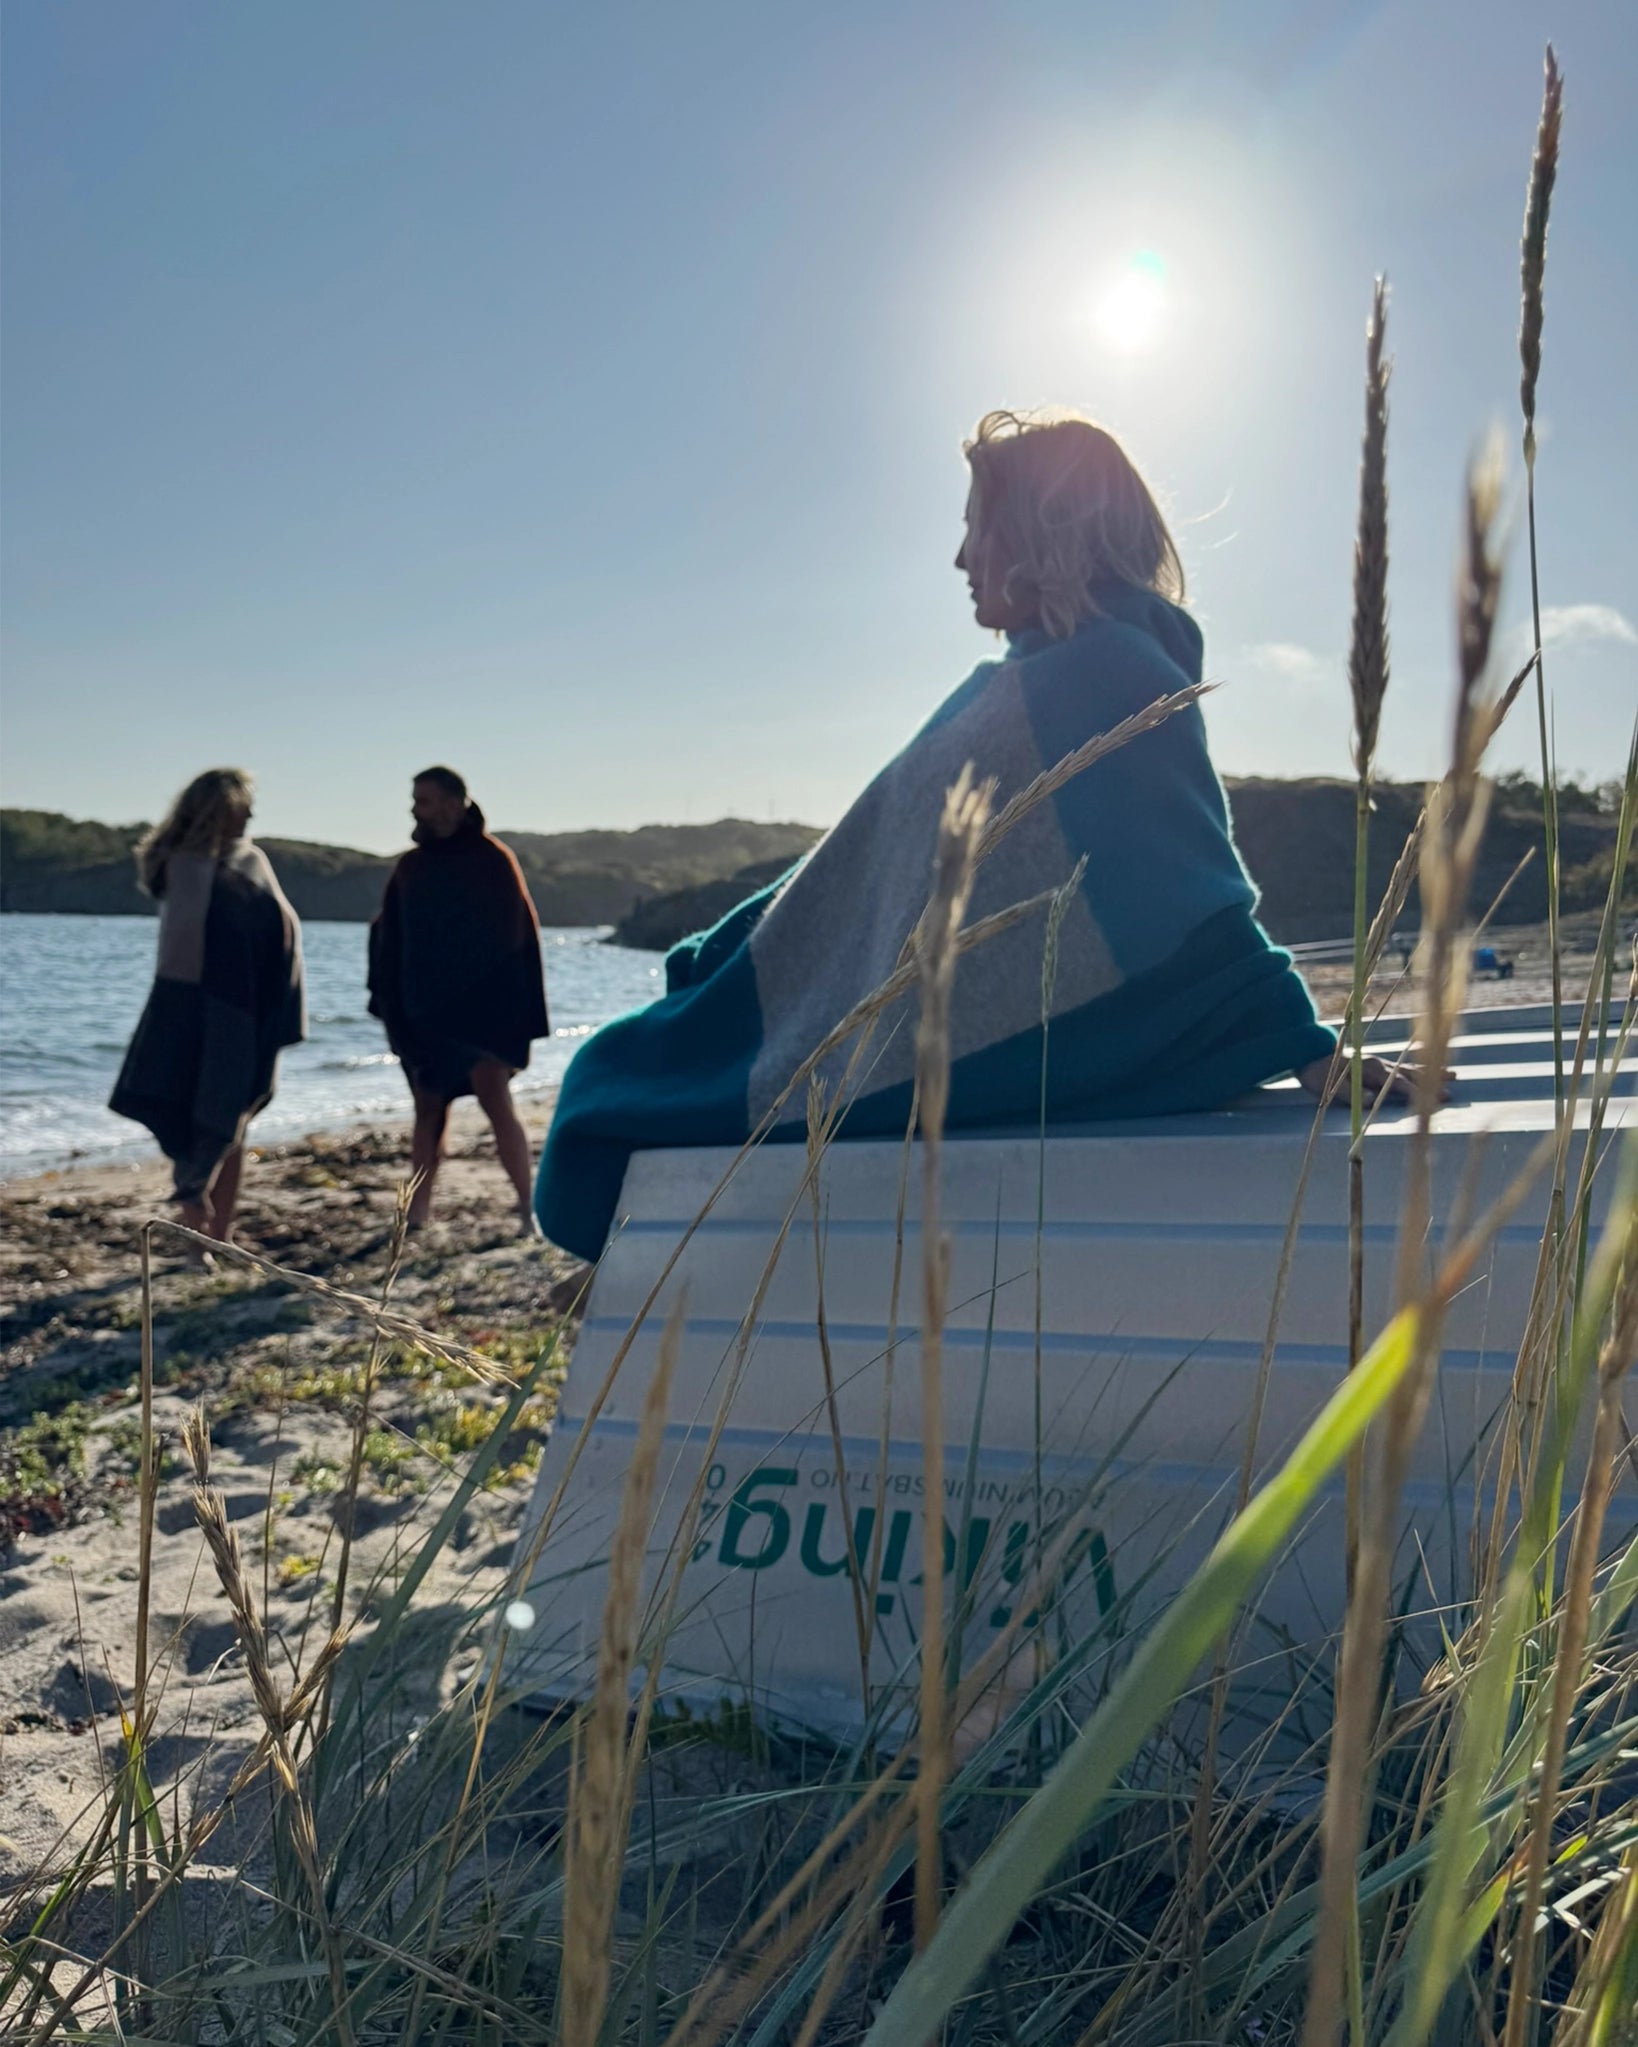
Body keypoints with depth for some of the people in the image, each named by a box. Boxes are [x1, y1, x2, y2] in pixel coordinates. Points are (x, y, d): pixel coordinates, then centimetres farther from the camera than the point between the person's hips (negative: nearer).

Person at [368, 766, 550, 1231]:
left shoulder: (492, 860, -2)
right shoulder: (411, 867, 11)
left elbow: (516, 932, -4)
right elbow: (388, 939, 16)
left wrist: (519, 1015, -10)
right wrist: (389, 1003, 7)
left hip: (483, 1010, -5)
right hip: (423, 1012, 5)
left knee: (495, 1099, -13)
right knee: (429, 1108, 8)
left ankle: (528, 1210, -9)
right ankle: (416, 1217, 14)